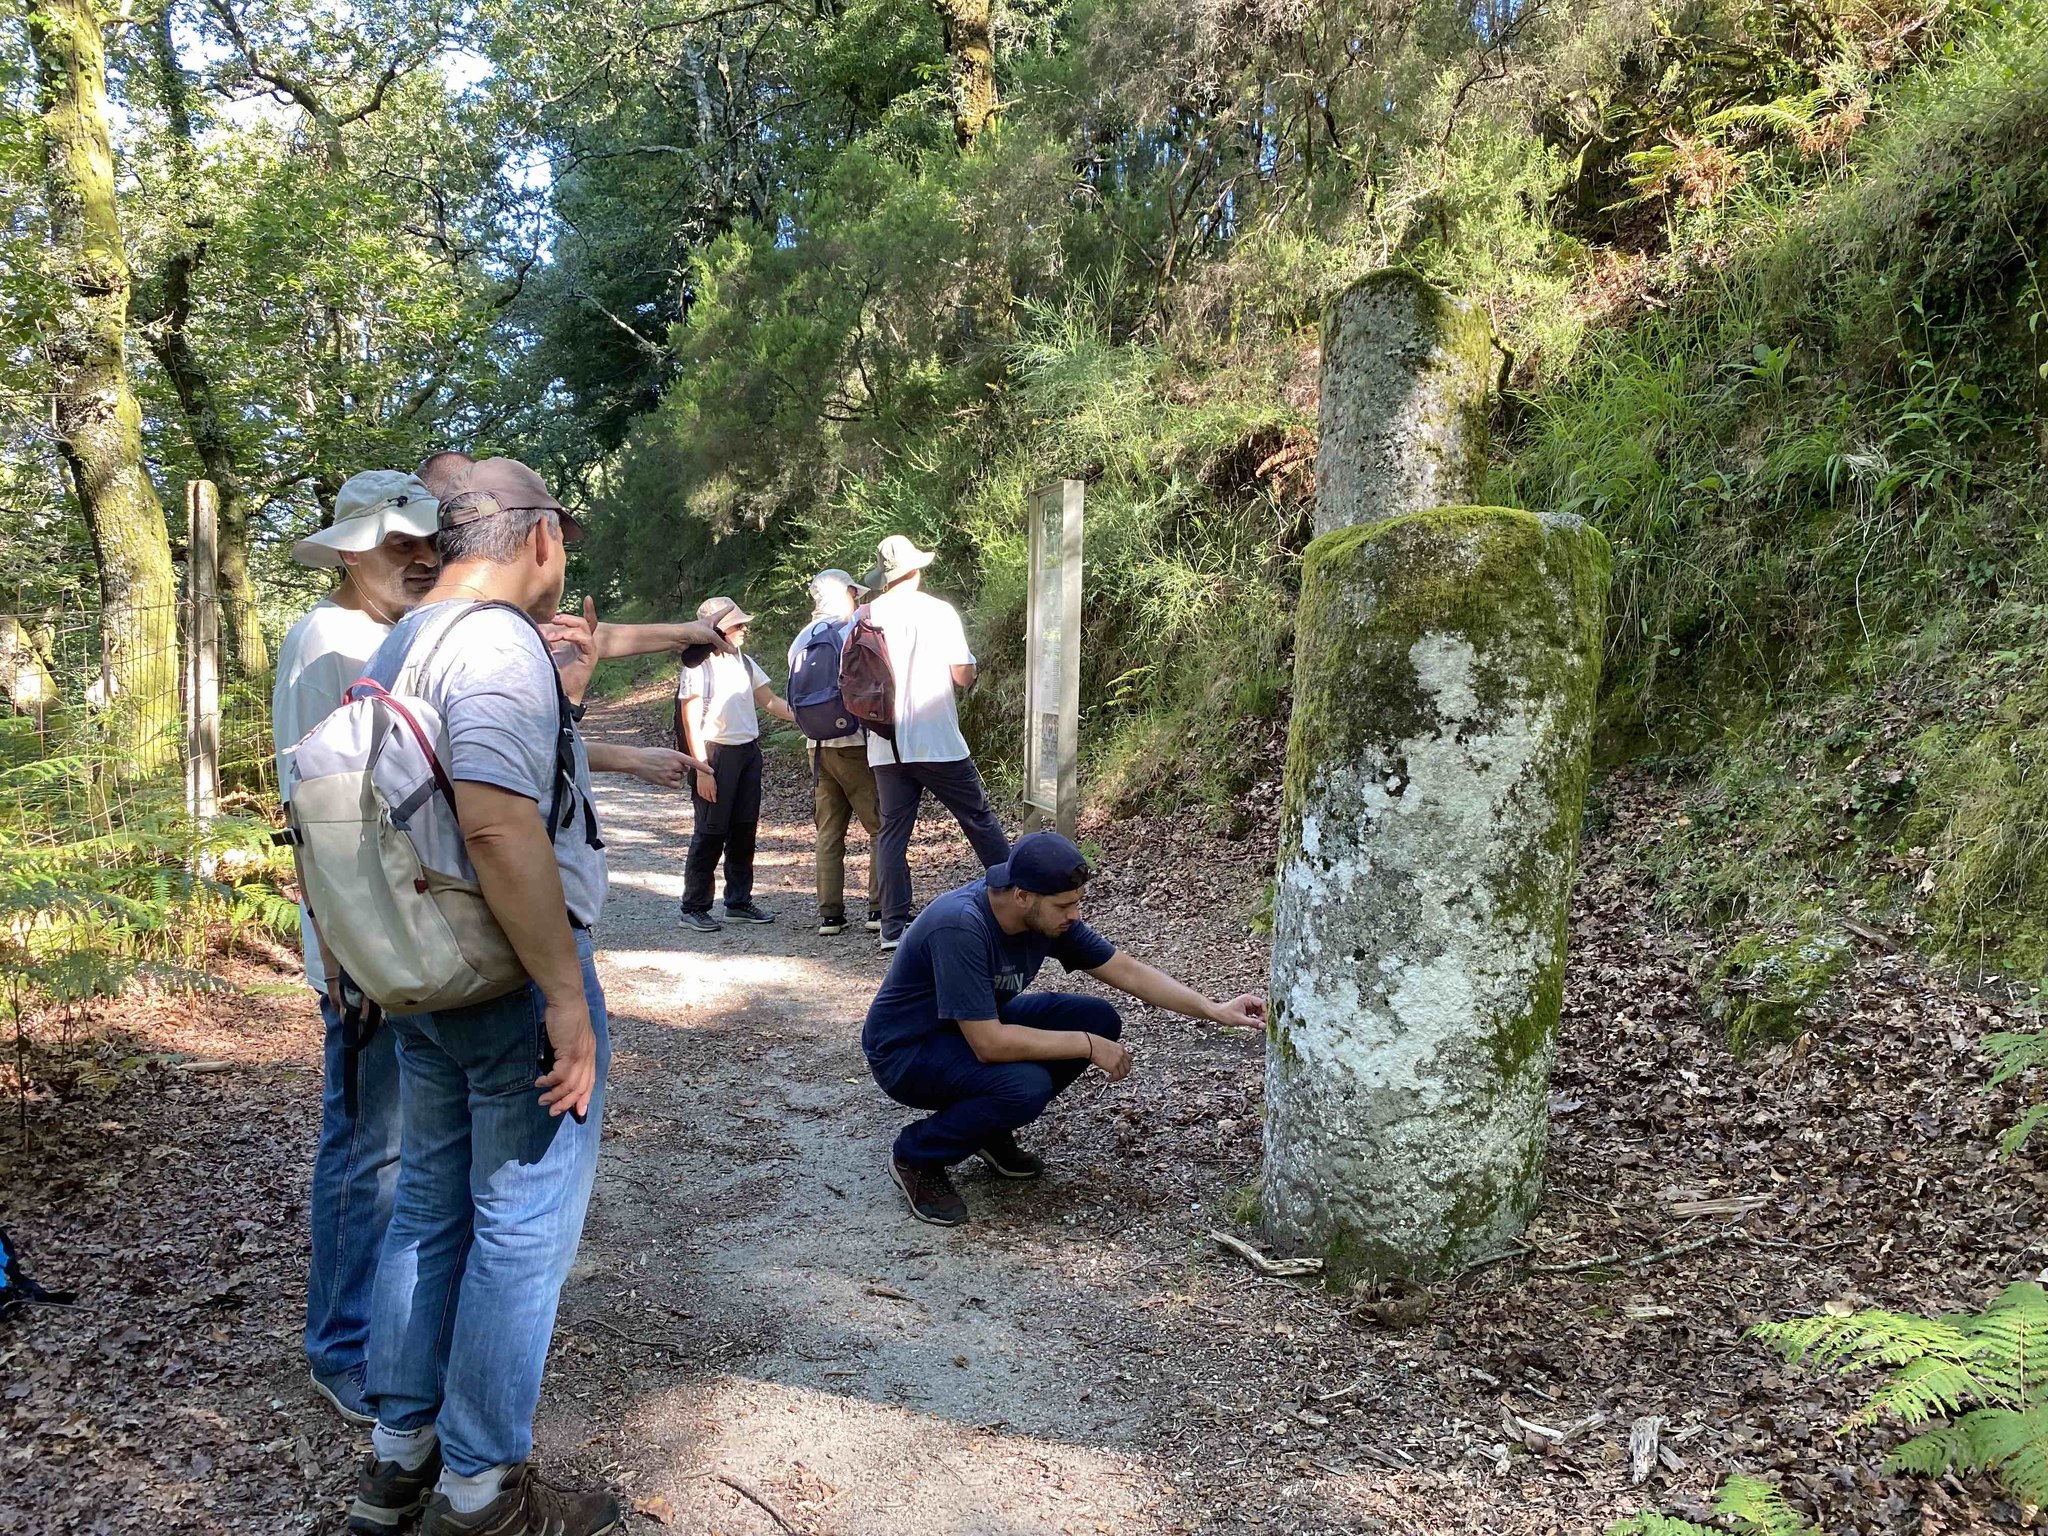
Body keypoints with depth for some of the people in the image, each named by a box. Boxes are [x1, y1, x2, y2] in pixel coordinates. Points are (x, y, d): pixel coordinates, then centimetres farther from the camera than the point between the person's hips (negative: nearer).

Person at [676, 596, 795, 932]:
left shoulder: (744, 661, 9)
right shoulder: (700, 666, -11)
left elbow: (769, 701, 15)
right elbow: (691, 720, -12)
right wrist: (702, 769, -17)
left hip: (749, 751, 7)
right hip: (717, 753, -7)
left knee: (744, 830, 12)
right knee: (711, 832, -3)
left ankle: (739, 902, 23)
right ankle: (694, 908, 6)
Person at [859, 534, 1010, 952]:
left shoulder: (866, 616, 2)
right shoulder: (938, 611, -8)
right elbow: (963, 676, -10)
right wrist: (974, 668, 12)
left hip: (886, 747, 3)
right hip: (938, 742, -3)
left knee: (893, 832, 7)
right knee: (980, 821, 8)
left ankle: (893, 926, 5)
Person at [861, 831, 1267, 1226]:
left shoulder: (1049, 915, -12)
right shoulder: (960, 928, -35)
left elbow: (1127, 970, -3)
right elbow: (988, 1044, -36)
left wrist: (1215, 1010, -10)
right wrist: (1088, 1046, -28)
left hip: (982, 1025, 8)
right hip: (905, 1051, -8)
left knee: (1098, 1020, -7)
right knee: (1025, 1086, -33)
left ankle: (989, 1131, 8)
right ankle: (916, 1155, -6)